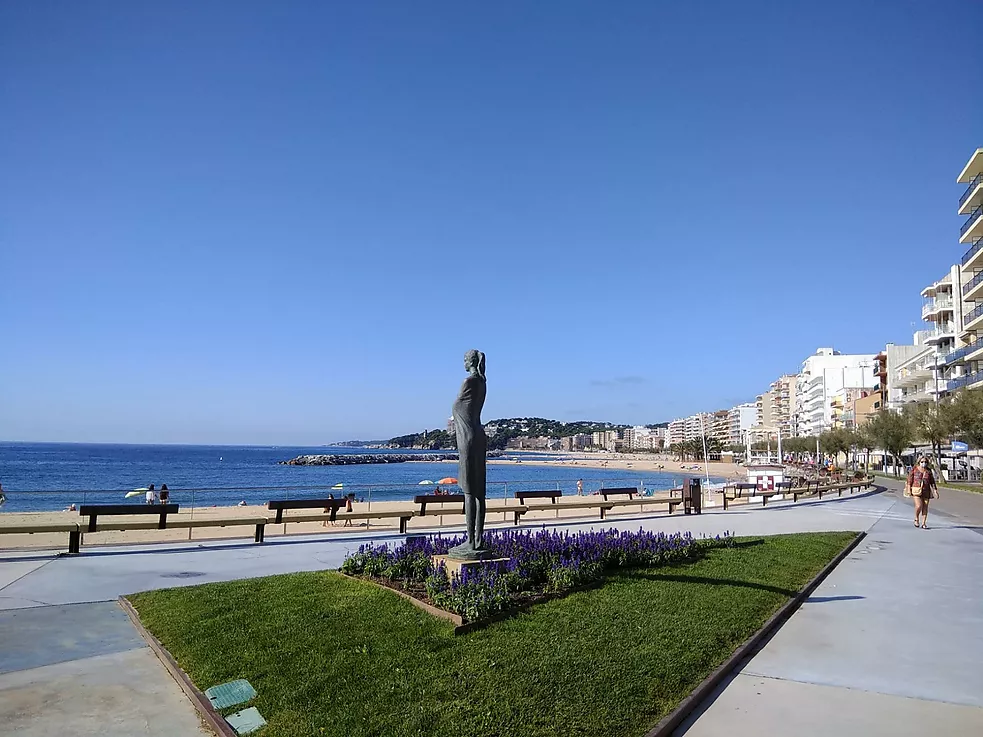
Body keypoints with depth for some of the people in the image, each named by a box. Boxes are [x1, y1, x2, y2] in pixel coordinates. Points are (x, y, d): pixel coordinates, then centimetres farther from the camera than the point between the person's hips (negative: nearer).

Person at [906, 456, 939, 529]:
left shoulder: (928, 471, 8)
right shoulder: (914, 469, 0)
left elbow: (932, 481, 10)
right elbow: (910, 479, 0)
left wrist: (935, 490, 2)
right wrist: (909, 489, -6)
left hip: (926, 491, 3)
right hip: (916, 490, -3)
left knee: (925, 507, 2)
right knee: (919, 506, -15)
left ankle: (923, 524, 9)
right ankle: (916, 519, 11)